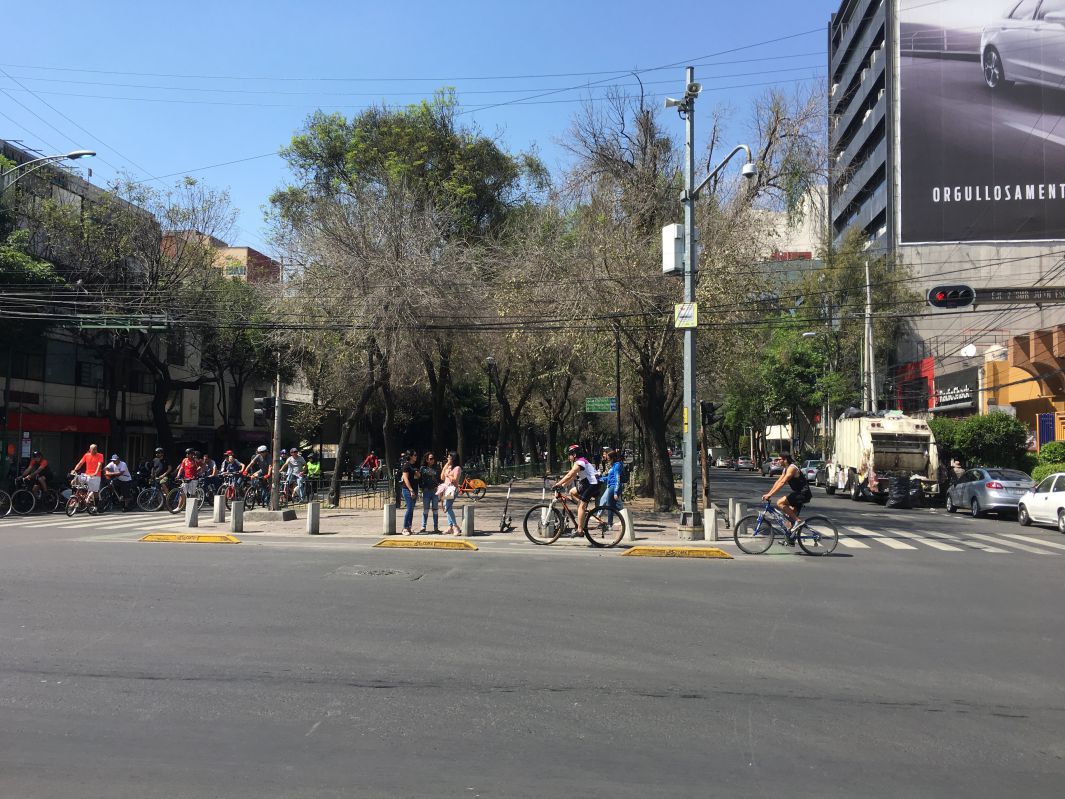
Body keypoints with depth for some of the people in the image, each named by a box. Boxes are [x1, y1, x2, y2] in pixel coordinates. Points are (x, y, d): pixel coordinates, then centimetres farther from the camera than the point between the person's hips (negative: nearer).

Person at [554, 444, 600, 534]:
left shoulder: (579, 462, -14)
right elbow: (573, 477, 18)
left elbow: (569, 475, -21)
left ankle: (580, 530, -12)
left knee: (581, 506, -11)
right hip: (588, 484, 10)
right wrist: (562, 485, 12)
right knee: (572, 492, 17)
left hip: (592, 485, -10)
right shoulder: (582, 461, 18)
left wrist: (558, 484, -17)